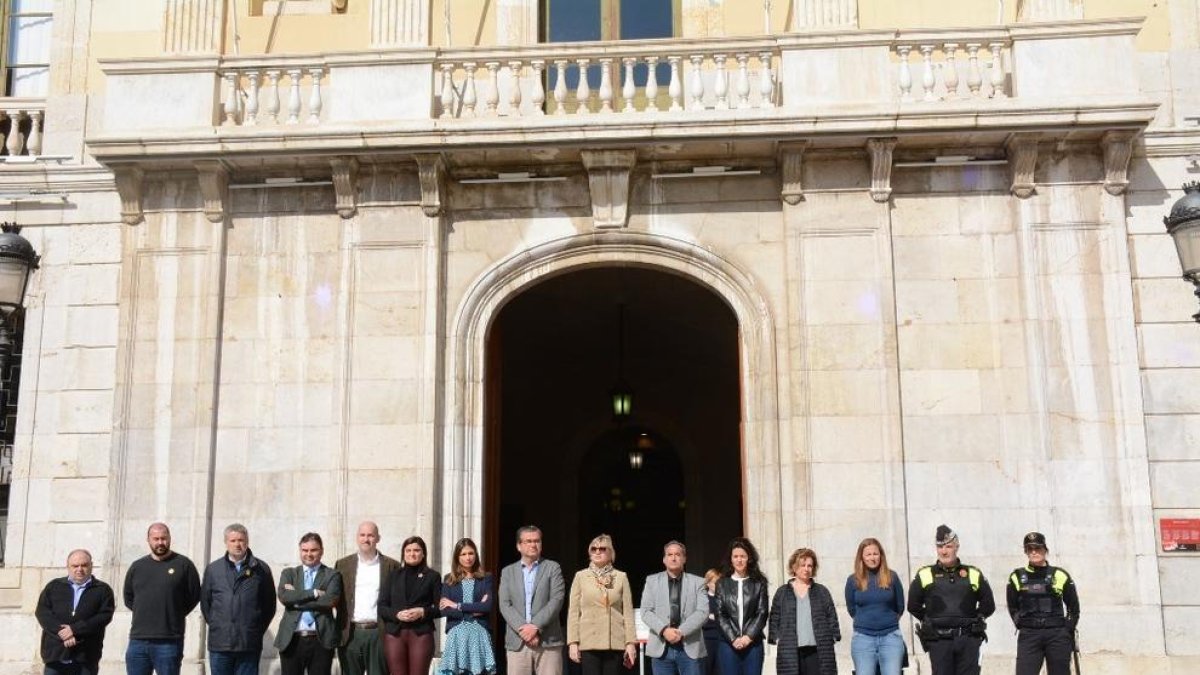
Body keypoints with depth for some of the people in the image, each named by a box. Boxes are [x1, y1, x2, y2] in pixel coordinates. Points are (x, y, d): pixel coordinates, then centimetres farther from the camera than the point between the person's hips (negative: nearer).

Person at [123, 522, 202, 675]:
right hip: (138, 641, 4)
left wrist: (176, 615, 2)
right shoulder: (137, 566, 12)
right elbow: (128, 597, 21)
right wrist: (145, 613, 10)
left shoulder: (183, 564, 0)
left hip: (169, 642, -4)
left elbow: (194, 595, 3)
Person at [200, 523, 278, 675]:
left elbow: (269, 605, 6)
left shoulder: (261, 569, 3)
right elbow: (205, 601, 13)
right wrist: (214, 624, 7)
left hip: (249, 645, -1)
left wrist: (258, 629, 4)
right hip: (219, 644, 2)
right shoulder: (213, 569, 8)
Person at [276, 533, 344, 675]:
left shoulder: (332, 575, 6)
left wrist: (296, 600, -6)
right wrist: (314, 593, -11)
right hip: (292, 640, 2)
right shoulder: (288, 573, 13)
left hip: (321, 640, -1)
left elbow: (330, 600, -11)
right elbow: (283, 596, -6)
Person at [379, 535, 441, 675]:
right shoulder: (393, 576, 14)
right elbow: (381, 607, 8)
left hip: (421, 634, -2)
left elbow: (440, 607, 4)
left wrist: (423, 612, -13)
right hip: (394, 634, 2)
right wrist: (396, 614, -11)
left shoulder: (432, 576, 8)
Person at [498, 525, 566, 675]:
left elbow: (557, 600, -3)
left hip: (548, 641, -2)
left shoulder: (552, 568, 9)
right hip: (517, 642, 2)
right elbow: (505, 605, 3)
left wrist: (535, 626, -13)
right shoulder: (508, 572, 14)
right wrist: (523, 629, -11)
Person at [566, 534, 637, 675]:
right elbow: (573, 611, 4)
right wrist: (572, 642, -3)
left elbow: (628, 612, 5)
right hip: (589, 642, -1)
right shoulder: (580, 576, 7)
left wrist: (631, 642, -1)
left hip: (614, 642, 1)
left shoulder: (621, 577, 8)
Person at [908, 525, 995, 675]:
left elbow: (988, 605, 15)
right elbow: (914, 606, 11)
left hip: (968, 640, 1)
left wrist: (972, 620, 9)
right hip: (938, 641, -1)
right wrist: (933, 621, 8)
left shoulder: (973, 574, 8)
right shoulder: (925, 575, 4)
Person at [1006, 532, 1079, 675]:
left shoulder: (1060, 575, 4)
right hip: (1028, 636, 0)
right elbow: (1013, 607, 15)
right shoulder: (1017, 577, 6)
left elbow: (1073, 607, 11)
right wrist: (1021, 624, 4)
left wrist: (1068, 629, 5)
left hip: (1058, 635, 0)